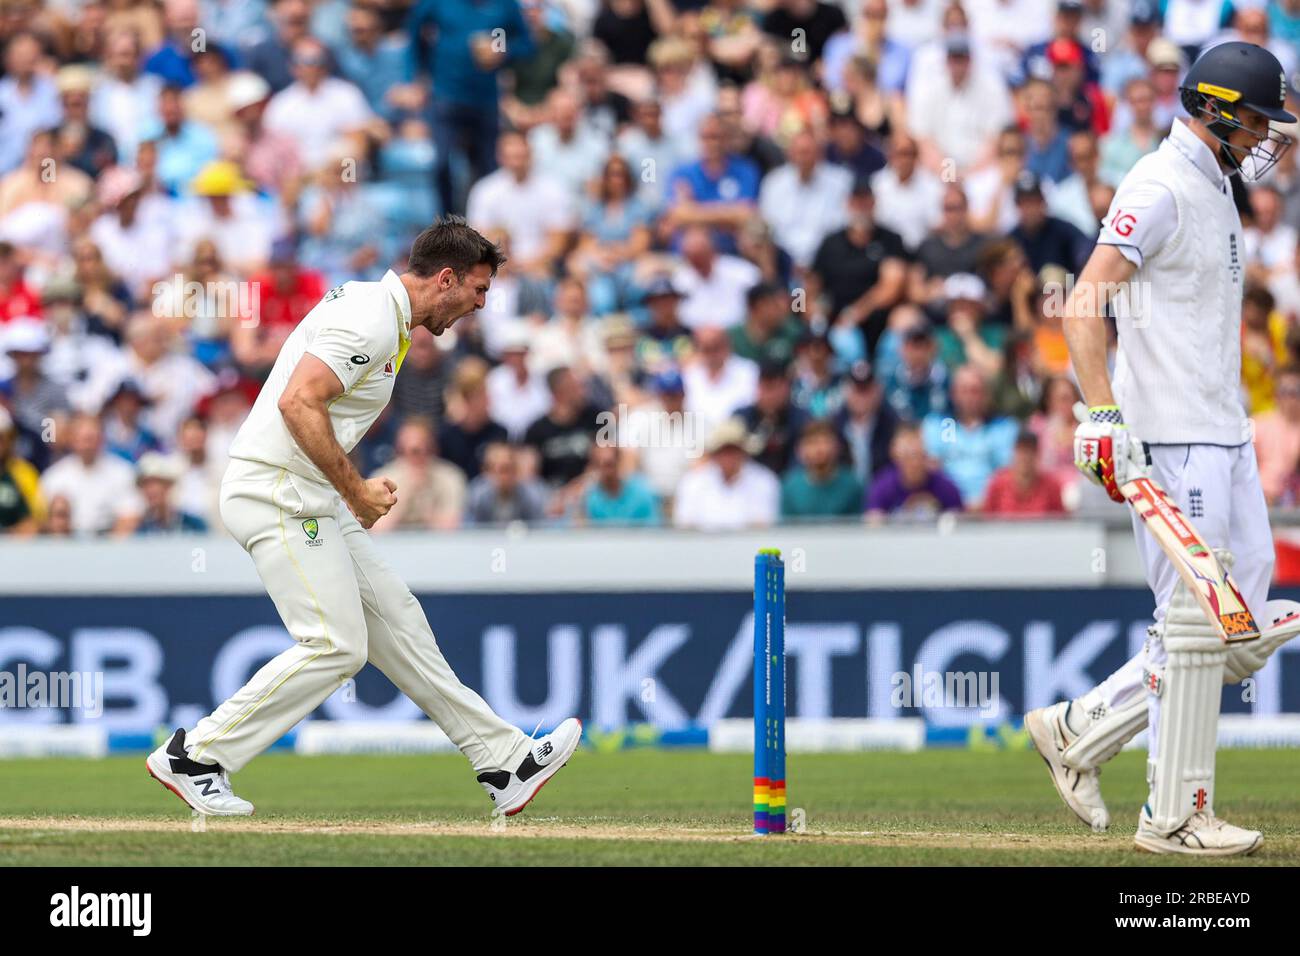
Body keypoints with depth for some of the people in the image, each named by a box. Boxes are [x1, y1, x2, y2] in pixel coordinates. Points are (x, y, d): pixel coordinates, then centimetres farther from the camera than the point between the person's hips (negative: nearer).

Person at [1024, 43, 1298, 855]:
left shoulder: (1217, 185, 18)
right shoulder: (1160, 186, -12)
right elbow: (1088, 300, -21)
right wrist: (1103, 414, -28)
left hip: (1226, 438, 10)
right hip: (1170, 442, -10)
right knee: (1196, 628, -7)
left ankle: (1080, 730, 17)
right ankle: (1174, 816, 0)